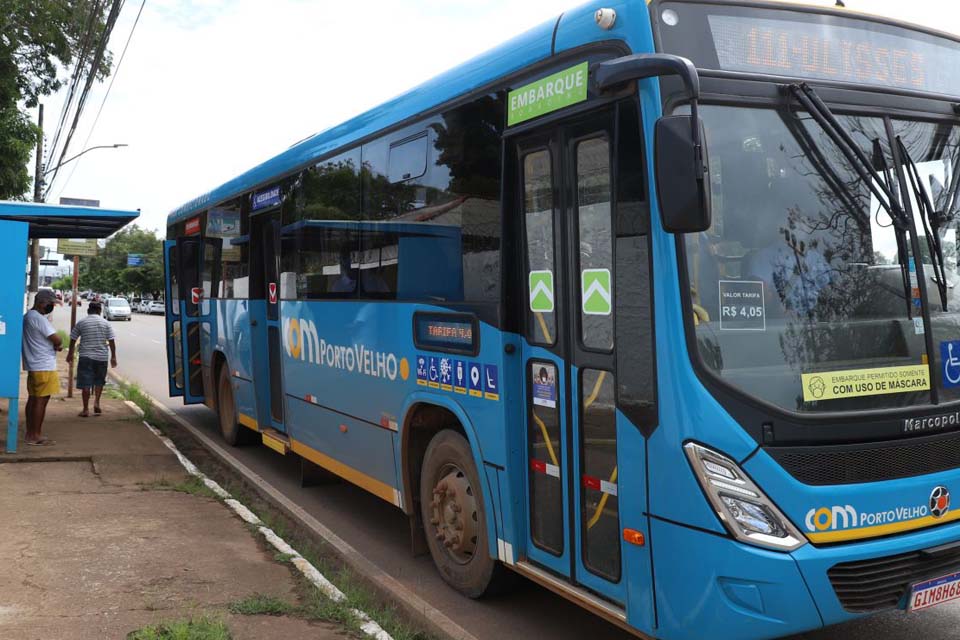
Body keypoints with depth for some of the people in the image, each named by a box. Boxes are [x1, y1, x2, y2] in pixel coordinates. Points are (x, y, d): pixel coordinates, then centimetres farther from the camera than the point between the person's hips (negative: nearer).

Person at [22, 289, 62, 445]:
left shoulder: (28, 316, 15)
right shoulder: (39, 318, -17)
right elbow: (57, 340, -20)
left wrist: (55, 345, 4)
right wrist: (58, 345, 2)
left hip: (33, 366, 10)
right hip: (44, 367, -10)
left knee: (33, 399, 13)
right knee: (41, 400, -5)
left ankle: (30, 433, 19)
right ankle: (35, 436, -1)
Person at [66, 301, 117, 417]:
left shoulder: (81, 323, 1)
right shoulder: (105, 323, 2)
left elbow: (73, 339, 6)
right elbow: (112, 341, 0)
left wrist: (70, 354, 19)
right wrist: (113, 356, 6)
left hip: (86, 356, -1)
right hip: (101, 357, 1)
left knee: (85, 383, 2)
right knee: (99, 381, 19)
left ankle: (86, 410, 2)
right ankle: (96, 402, 6)